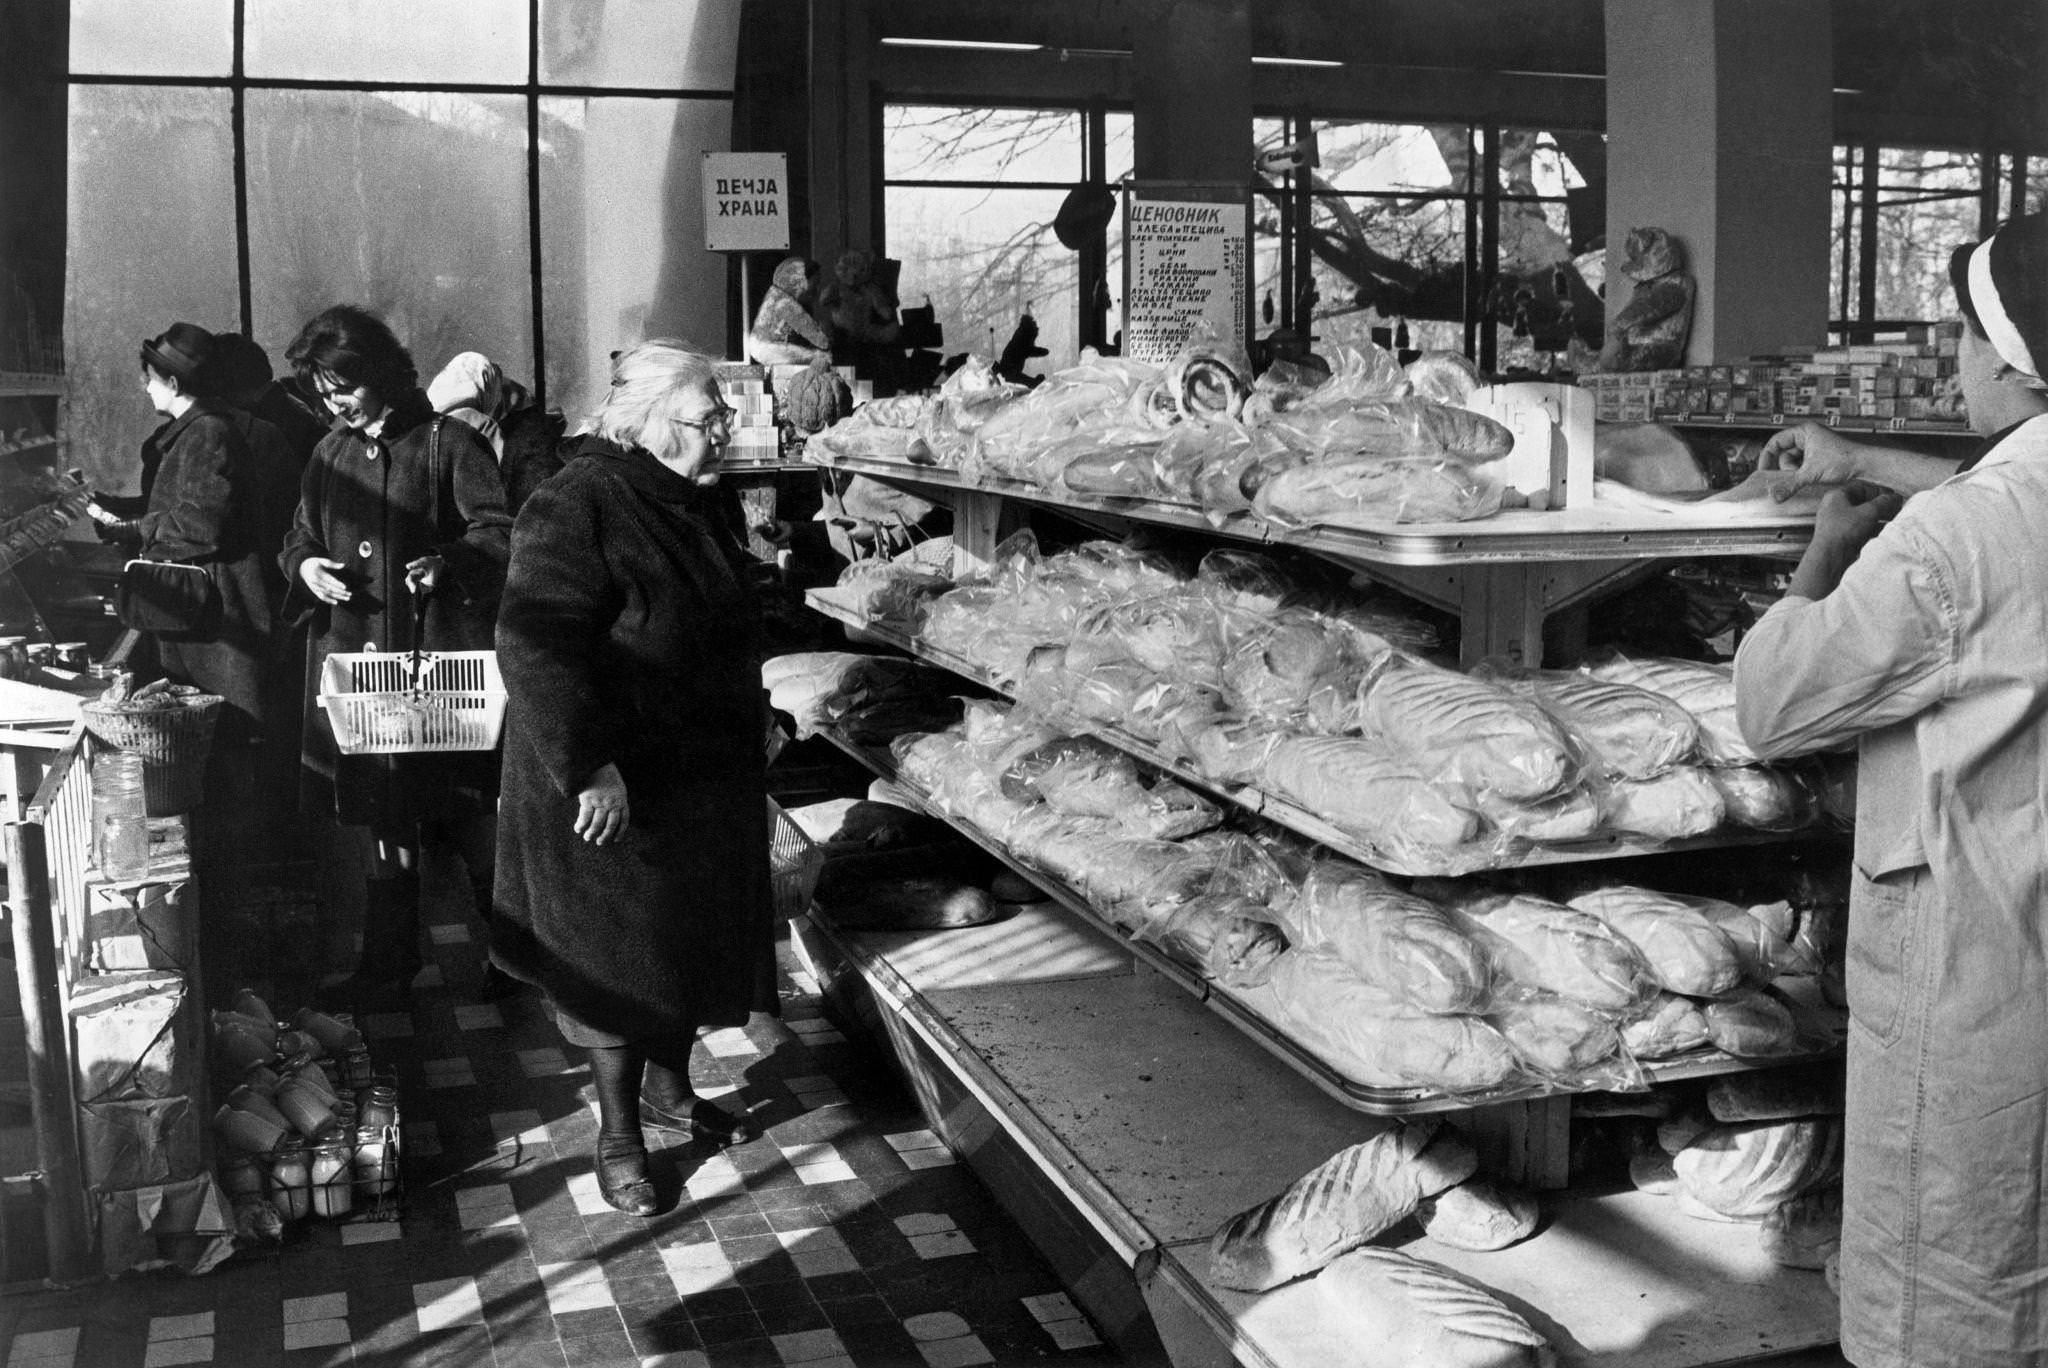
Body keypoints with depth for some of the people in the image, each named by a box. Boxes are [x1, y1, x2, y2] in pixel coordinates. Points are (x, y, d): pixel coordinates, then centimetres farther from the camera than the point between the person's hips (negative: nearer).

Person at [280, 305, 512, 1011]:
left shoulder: (448, 443, -5)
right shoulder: (331, 455, 13)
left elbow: (501, 530, -9)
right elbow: (300, 537, 22)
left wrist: (448, 563, -25)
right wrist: (306, 565, 0)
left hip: (444, 659, -5)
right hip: (358, 656, 5)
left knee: (472, 814, 1)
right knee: (383, 819, 12)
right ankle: (387, 967, 22)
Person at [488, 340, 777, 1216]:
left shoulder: (691, 502, 8)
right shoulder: (575, 509, -20)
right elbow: (533, 645, -28)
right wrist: (588, 767, -31)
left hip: (701, 778, 8)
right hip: (612, 790, -8)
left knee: (693, 938, 18)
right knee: (619, 957, 5)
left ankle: (669, 1088, 38)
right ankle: (618, 1135, 21)